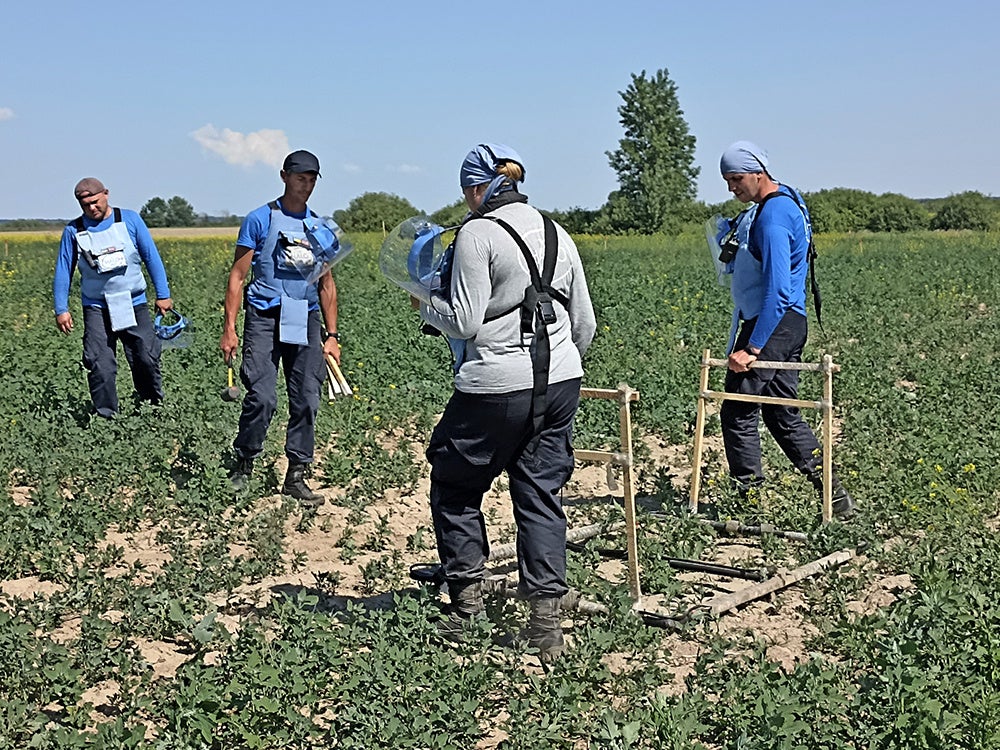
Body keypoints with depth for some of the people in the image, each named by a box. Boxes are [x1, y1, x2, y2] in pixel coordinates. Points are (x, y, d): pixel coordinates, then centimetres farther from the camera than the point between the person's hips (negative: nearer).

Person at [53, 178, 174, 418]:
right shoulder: (74, 230, 0)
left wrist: (163, 294, 2)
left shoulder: (130, 220, 0)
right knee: (100, 366, -7)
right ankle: (106, 416, 3)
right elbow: (63, 271, 6)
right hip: (97, 309, 0)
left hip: (133, 305, 0)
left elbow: (151, 257, 4)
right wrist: (61, 309, 1)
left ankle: (155, 406, 23)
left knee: (146, 359, 4)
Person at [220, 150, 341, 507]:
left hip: (306, 321, 4)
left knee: (306, 402, 2)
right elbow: (237, 275, 1)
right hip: (265, 317, -4)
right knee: (262, 397, -13)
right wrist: (229, 328, -6)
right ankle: (243, 467, 7)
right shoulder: (259, 220, 2)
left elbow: (327, 284, 17)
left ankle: (296, 476, 13)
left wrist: (332, 335, 12)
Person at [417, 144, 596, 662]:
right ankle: (546, 618, 6)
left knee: (454, 483, 13)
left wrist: (427, 303, 6)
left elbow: (465, 322, -12)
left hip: (497, 388, -6)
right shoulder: (557, 235, 12)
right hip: (561, 384, 6)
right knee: (541, 494, 9)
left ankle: (466, 593, 11)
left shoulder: (476, 234, -8)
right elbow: (584, 324, 15)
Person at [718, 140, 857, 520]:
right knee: (783, 416, 14)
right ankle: (836, 499, 15)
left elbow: (777, 290, -25)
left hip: (772, 326, -11)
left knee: (737, 414, -4)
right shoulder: (786, 201, 14)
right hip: (788, 324, 11)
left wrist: (751, 348, -26)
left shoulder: (772, 216, -18)